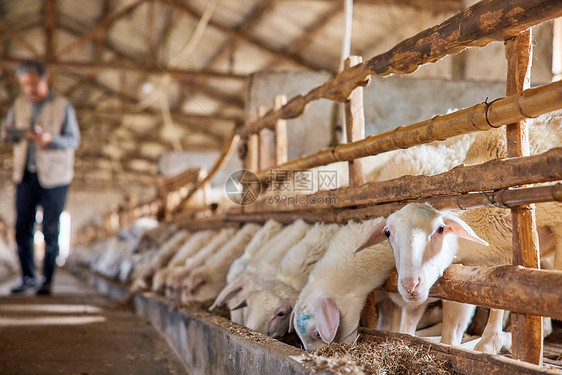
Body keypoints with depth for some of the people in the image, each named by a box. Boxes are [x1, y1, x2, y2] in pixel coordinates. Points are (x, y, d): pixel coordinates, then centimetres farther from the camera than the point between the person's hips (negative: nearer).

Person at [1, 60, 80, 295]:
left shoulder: (62, 106, -3)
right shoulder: (20, 103, 9)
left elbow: (74, 140, -6)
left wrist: (50, 139, -24)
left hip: (53, 176, -4)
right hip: (25, 175, 4)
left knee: (50, 231, 0)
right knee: (22, 228, 3)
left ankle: (47, 280, 8)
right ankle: (27, 277, 15)